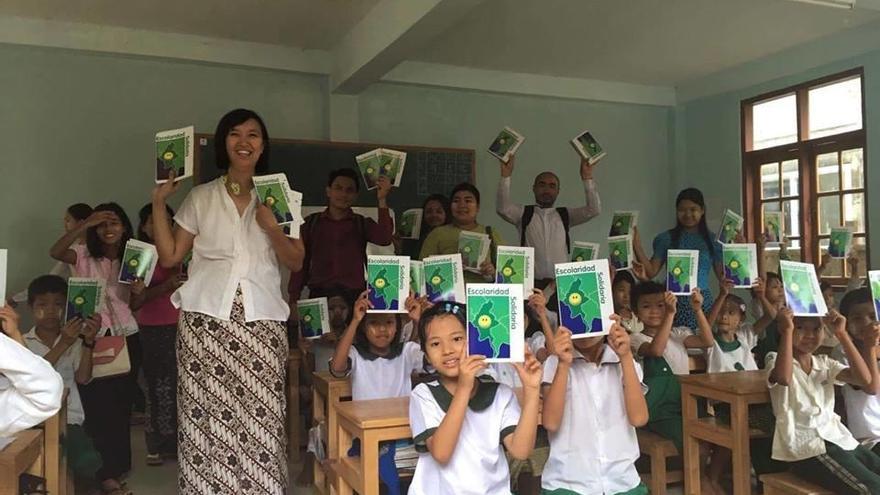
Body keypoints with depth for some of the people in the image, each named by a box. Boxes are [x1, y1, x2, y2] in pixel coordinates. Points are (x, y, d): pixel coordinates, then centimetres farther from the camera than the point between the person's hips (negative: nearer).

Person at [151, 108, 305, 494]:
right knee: (208, 414, -4)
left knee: (261, 416, -6)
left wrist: (272, 228, -7)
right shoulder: (200, 198, 10)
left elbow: (296, 263, 8)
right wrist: (158, 202, 4)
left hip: (261, 320, 0)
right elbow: (170, 256, 7)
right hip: (207, 317, 0)